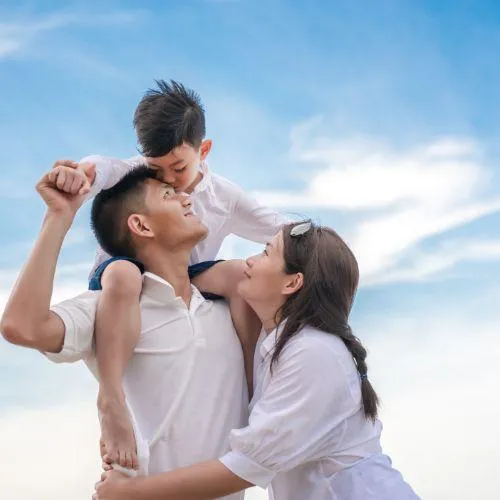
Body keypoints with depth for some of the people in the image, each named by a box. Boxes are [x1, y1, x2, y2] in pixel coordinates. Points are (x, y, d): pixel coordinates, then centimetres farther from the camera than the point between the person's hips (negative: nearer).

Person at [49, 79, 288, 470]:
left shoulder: (224, 196, 0)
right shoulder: (135, 173, -10)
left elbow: (280, 230, 1)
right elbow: (102, 169, -34)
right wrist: (77, 172, -59)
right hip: (125, 277, -3)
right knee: (124, 273, -42)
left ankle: (251, 380, -21)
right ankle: (111, 399, -45)